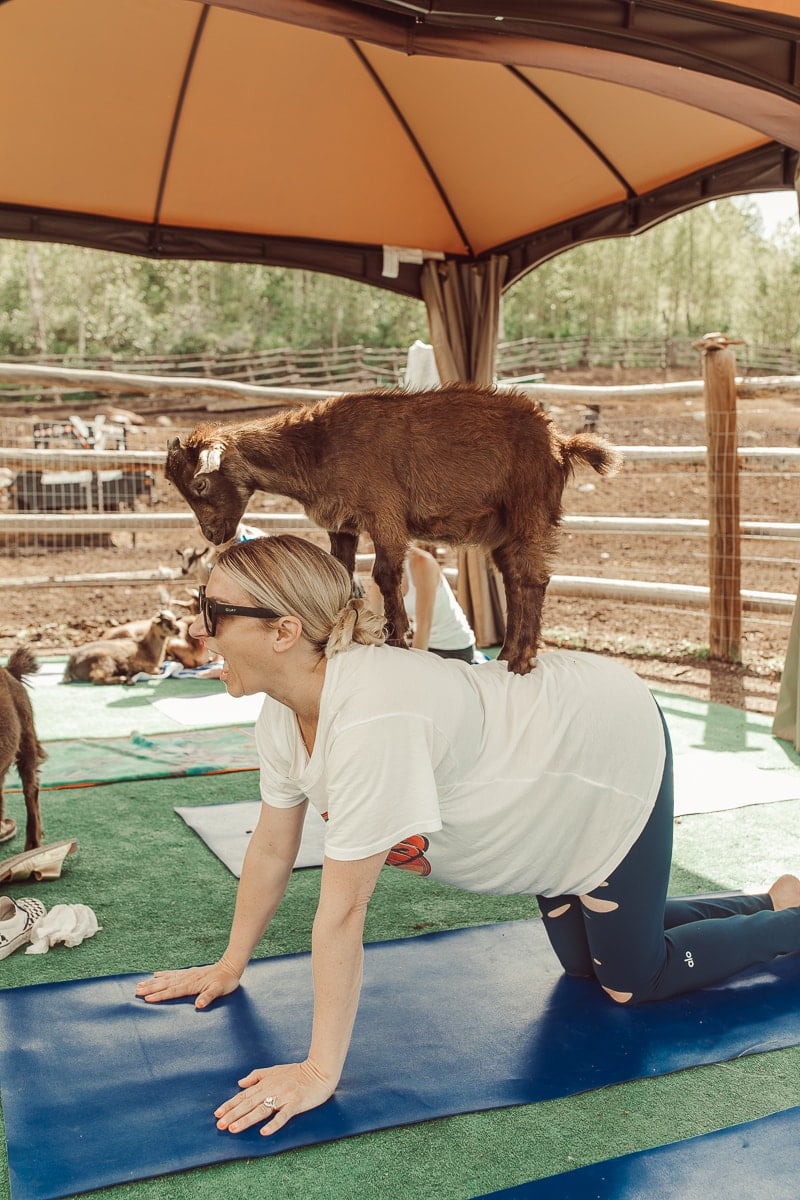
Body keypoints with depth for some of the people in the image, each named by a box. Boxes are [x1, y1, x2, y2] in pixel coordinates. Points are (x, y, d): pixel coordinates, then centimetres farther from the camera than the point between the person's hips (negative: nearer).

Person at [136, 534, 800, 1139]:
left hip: (617, 750, -8)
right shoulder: (283, 714, -12)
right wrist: (229, 967, 9)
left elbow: (342, 909, -36)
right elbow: (271, 849, 1)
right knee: (580, 959, 20)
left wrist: (320, 1073, -27)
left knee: (633, 980, 3)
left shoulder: (370, 717, -41)